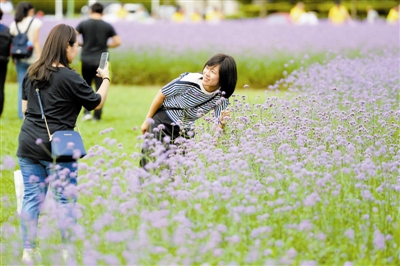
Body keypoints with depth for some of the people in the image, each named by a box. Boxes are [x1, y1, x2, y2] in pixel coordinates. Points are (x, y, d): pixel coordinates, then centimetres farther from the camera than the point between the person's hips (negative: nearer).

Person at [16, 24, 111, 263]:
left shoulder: (32, 73, 8)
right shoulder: (70, 78, -12)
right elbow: (97, 103, 0)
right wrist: (105, 78, 15)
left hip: (28, 143, 6)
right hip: (56, 148, -6)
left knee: (32, 197, 8)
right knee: (66, 200, 5)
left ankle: (28, 250, 10)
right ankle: (68, 251, 10)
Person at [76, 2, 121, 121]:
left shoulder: (83, 24, -1)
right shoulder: (107, 26, 2)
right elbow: (117, 42, 1)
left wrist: (81, 44, 9)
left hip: (86, 59, 0)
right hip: (101, 61, 0)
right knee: (100, 88, 4)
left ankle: (87, 112, 2)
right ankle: (97, 115, 2)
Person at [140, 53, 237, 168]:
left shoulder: (221, 99, -17)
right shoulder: (189, 80, -28)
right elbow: (162, 94, -12)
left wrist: (222, 124, -37)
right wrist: (147, 120, -2)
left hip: (184, 132, 3)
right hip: (161, 122, -3)